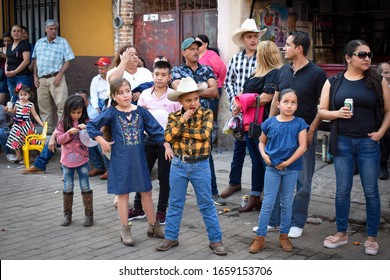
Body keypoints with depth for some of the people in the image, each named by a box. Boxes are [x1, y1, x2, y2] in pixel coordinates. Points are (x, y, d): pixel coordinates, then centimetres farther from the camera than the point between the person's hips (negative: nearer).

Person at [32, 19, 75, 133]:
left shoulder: (63, 42, -1)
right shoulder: (39, 43, 13)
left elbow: (68, 61, -4)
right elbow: (35, 60, 18)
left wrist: (59, 75, -14)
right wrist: (35, 76, 9)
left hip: (56, 78, -5)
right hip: (41, 79, 5)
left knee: (61, 105, -9)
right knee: (44, 106, 11)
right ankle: (48, 129, 22)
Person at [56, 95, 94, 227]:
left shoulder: (86, 122, -5)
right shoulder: (63, 122, -3)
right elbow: (59, 139, -5)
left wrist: (86, 129, -26)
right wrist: (69, 133, -22)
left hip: (82, 160, -1)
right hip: (67, 161, 1)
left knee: (85, 187, 3)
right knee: (68, 188, 9)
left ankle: (89, 214, 12)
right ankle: (67, 215, 21)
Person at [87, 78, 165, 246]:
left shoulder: (140, 111, -1)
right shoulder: (111, 113, -7)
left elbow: (156, 130, 0)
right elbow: (91, 126, -5)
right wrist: (102, 142, -12)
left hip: (139, 158, 2)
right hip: (120, 160, -2)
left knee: (146, 192, 10)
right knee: (123, 193, 7)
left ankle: (153, 226, 26)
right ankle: (125, 230, 19)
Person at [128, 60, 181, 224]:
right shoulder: (145, 94, 4)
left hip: (167, 141, -3)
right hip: (148, 139, 3)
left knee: (164, 177, 5)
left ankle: (161, 211, 18)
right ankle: (138, 208, 23)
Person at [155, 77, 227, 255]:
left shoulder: (206, 114, -3)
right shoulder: (174, 117, 1)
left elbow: (204, 133, -20)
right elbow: (168, 137, -14)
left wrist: (182, 130, -15)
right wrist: (183, 120, -18)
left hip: (200, 165, -2)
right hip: (178, 165, 2)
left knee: (206, 204, 6)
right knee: (175, 203, 12)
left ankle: (215, 239, 15)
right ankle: (171, 237, 24)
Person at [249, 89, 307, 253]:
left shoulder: (299, 123, -4)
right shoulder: (270, 123, -2)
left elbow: (302, 146, -10)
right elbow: (262, 142, 12)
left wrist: (287, 162, -14)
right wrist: (264, 155, -6)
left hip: (291, 169, 0)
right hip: (272, 167, 0)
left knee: (287, 203, 12)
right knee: (268, 202, 1)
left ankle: (284, 236, 24)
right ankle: (260, 237, 7)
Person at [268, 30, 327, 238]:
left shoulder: (316, 73, -7)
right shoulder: (283, 71, 8)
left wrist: (311, 130, -14)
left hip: (304, 131, -5)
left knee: (303, 181, 5)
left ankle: (297, 223, 17)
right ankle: (273, 220, 20)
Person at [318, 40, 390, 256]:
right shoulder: (333, 82, 4)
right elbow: (322, 111, 4)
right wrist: (337, 113, -14)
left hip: (368, 143, -1)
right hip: (342, 142, 1)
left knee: (371, 191, 4)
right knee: (342, 189, 8)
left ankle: (372, 238, 16)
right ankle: (341, 233, 22)